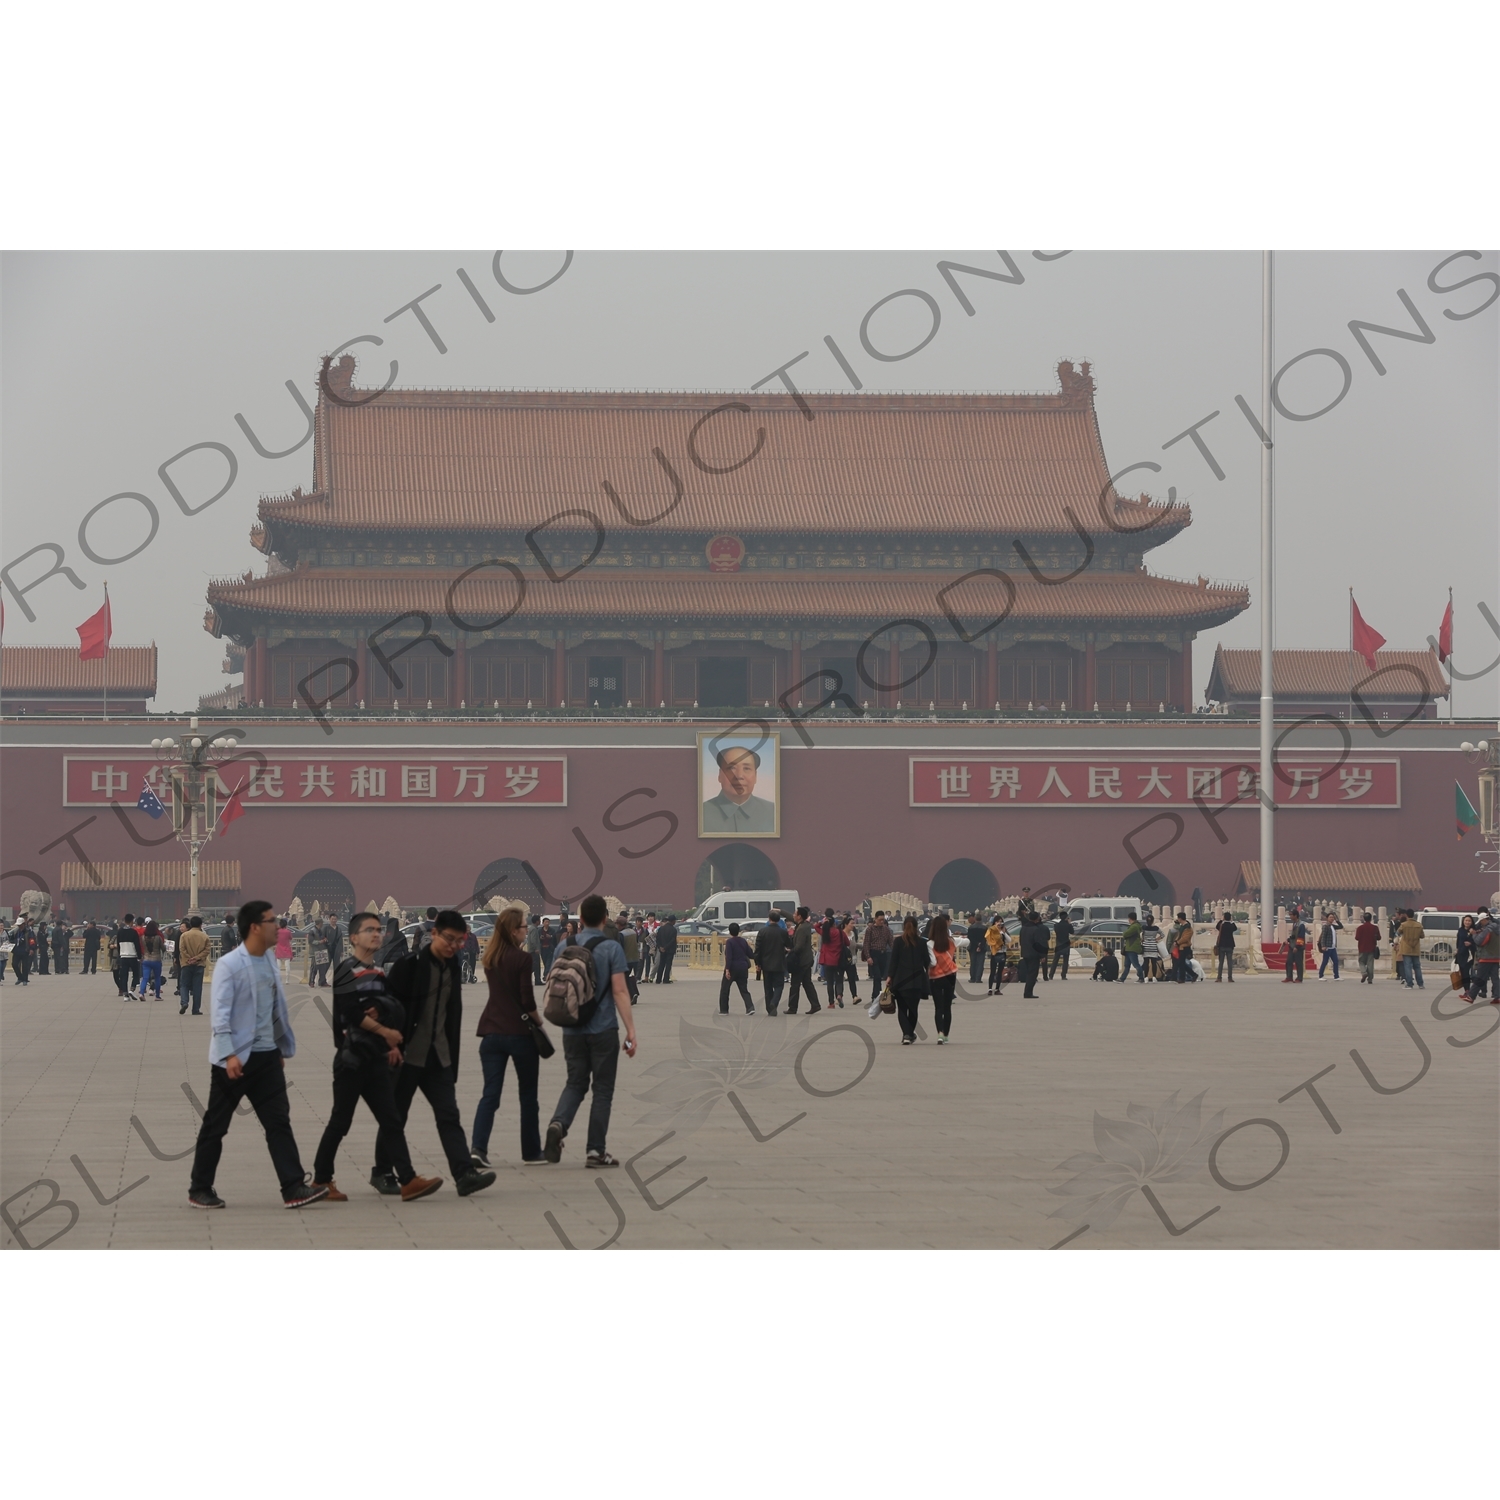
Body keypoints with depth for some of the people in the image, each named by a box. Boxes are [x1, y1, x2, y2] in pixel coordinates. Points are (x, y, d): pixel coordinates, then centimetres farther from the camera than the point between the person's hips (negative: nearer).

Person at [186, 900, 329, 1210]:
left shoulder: (269, 963, 9)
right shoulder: (229, 965, -13)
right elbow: (220, 1013, -18)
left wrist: (282, 1049, 17)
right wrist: (229, 1054, -24)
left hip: (266, 1056, 6)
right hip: (235, 1059, -6)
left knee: (279, 1122, -1)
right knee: (215, 1126, 5)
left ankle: (294, 1188, -4)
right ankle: (200, 1190, 16)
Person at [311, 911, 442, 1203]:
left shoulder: (379, 973, 16)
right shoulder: (347, 971, -8)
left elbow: (396, 1012, 19)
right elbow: (350, 1013, -18)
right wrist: (386, 1032, -12)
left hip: (377, 1058, 7)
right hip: (352, 1056, -7)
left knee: (392, 1121, 0)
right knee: (340, 1121, -1)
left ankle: (408, 1181, -5)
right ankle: (321, 1181, 9)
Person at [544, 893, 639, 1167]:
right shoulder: (611, 948, -9)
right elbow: (620, 992, -13)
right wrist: (631, 1031, -11)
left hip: (573, 1031, 4)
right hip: (603, 1030, -4)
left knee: (575, 1083, 15)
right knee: (602, 1089, 5)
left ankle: (558, 1123, -13)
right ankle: (596, 1150, 6)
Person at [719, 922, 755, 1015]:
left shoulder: (729, 942, -10)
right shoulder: (743, 941, 6)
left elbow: (728, 957, -18)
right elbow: (750, 954, 11)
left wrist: (727, 969, -21)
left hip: (733, 968, -5)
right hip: (743, 968, 5)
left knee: (724, 989, 10)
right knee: (744, 990, 9)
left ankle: (723, 1010, 13)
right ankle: (750, 1007, -11)